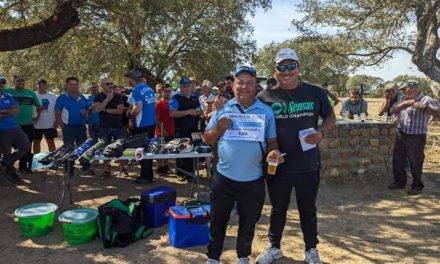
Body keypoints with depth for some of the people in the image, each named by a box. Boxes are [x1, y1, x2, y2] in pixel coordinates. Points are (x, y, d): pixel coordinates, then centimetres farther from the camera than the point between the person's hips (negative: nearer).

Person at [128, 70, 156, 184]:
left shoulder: (136, 91, -15)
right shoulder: (149, 89, 9)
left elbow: (137, 109, -22)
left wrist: (130, 113, -3)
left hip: (142, 125, -8)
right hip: (152, 123, 8)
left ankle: (146, 177, 9)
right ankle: (147, 174, 27)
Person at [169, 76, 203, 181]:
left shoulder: (195, 98, 13)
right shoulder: (176, 98, -6)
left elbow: (200, 111, 22)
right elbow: (172, 114, -18)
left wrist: (199, 112, -4)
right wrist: (188, 112, -20)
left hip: (194, 129, 5)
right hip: (181, 130, -5)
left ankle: (190, 172, 22)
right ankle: (180, 173, 14)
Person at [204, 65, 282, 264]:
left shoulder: (266, 111, 0)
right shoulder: (222, 108, 0)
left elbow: (272, 141, 3)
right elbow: (207, 139, 4)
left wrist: (273, 151, -19)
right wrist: (218, 130, -16)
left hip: (253, 180, 0)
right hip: (225, 177, 0)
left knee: (248, 222, 18)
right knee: (218, 220, 12)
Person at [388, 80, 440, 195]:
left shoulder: (426, 100, -8)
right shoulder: (402, 99, 12)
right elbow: (392, 110, 2)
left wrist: (424, 107, -30)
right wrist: (403, 104, -15)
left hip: (416, 137, -6)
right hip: (400, 135, 7)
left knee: (415, 163, 2)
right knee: (397, 160, 14)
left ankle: (417, 186, 18)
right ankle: (399, 182, 30)